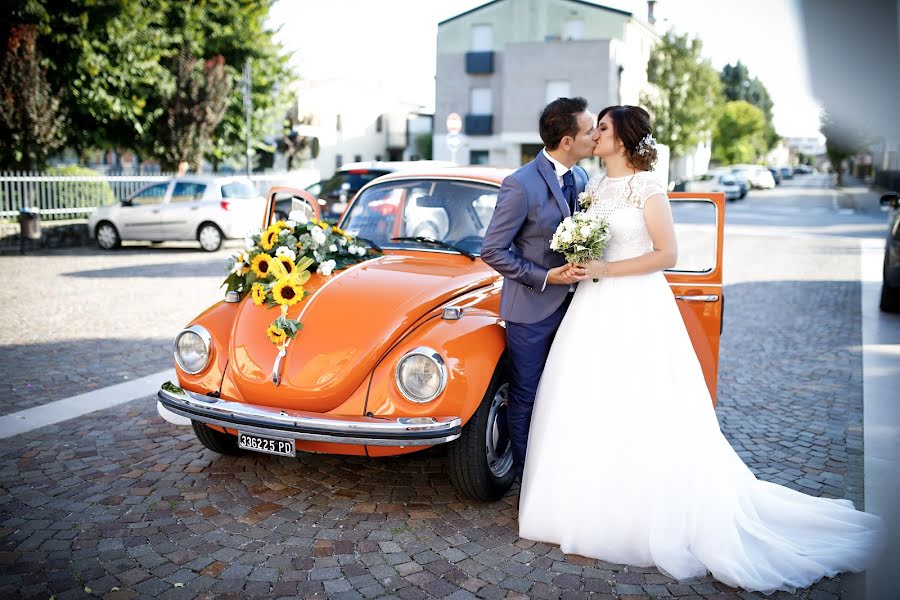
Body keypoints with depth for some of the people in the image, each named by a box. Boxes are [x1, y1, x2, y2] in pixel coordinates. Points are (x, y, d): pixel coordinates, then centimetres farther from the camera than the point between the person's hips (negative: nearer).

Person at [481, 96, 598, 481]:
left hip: (568, 303, 7)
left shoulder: (580, 178, 3)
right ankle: (526, 477, 26)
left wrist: (582, 266, -3)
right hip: (531, 308, -6)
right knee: (527, 398, 9)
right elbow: (492, 251, -17)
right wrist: (544, 276, -18)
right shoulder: (521, 185, -20)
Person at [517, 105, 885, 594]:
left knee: (638, 412, -1)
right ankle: (593, 508, 23)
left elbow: (667, 254, -13)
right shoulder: (595, 186, 12)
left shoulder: (646, 186, -9)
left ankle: (644, 516, 13)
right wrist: (576, 264, 1)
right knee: (590, 408, 9)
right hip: (596, 308, 7)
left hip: (635, 307, -7)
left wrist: (606, 270, -17)